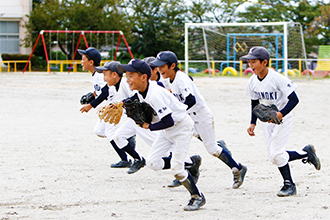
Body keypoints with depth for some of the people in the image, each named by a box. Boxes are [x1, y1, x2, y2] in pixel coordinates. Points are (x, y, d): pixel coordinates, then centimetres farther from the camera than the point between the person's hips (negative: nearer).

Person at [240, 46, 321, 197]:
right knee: (274, 155, 3)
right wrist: (253, 123, 4)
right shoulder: (253, 81, -2)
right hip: (266, 120, 7)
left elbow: (294, 99, -23)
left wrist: (281, 114, -35)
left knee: (276, 155, -12)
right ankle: (306, 153, 19)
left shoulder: (277, 78, -23)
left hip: (282, 118, -7)